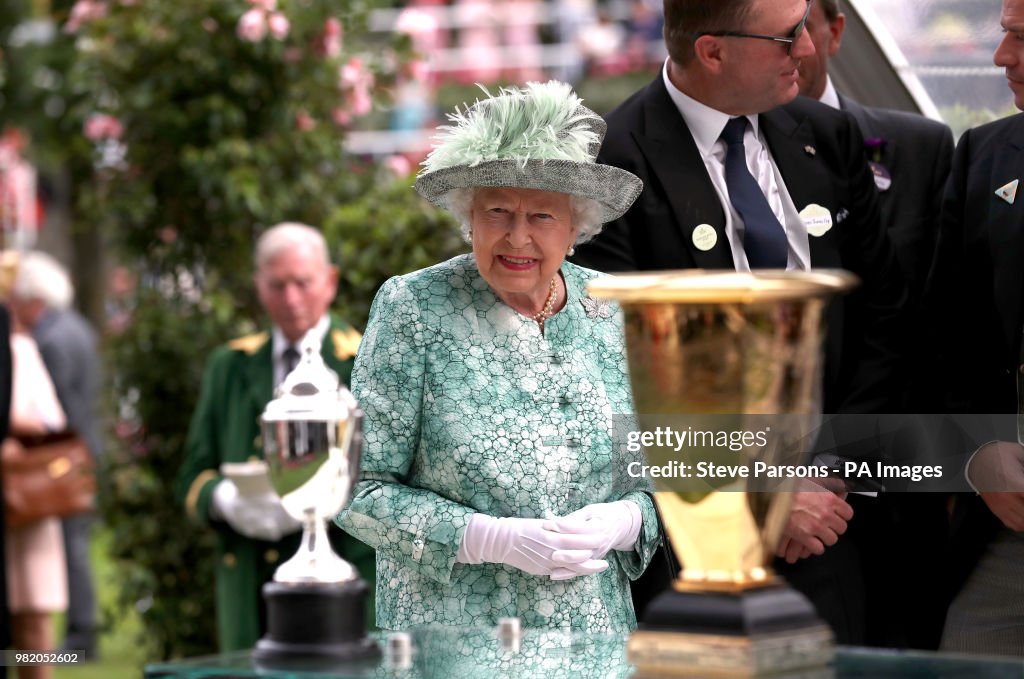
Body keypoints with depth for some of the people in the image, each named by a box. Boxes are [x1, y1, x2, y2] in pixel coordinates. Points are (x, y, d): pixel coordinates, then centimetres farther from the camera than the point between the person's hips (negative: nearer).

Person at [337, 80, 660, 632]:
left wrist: (624, 520, -11)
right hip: (446, 626, -3)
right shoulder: (412, 310, -7)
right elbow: (360, 491, -8)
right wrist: (492, 539, -18)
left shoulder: (614, 314, 2)